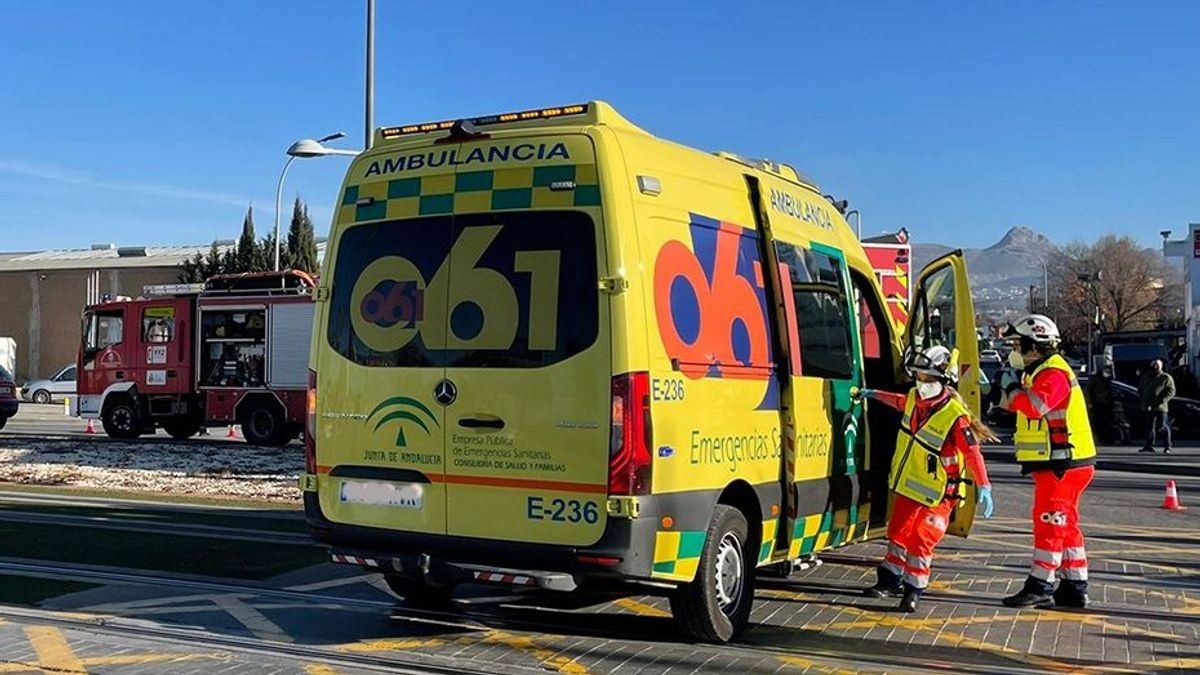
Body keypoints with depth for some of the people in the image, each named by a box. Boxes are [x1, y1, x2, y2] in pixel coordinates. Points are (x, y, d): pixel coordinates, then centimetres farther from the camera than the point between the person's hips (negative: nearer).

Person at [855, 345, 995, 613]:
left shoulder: (955, 417, -26)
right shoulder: (915, 398, -3)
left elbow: (973, 453, -25)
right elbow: (902, 402, 23)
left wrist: (984, 487, -30)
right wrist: (875, 395, 35)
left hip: (936, 493, -8)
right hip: (907, 485, 8)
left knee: (920, 541, -8)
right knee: (898, 532, 16)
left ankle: (913, 590, 6)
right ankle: (890, 581, 29)